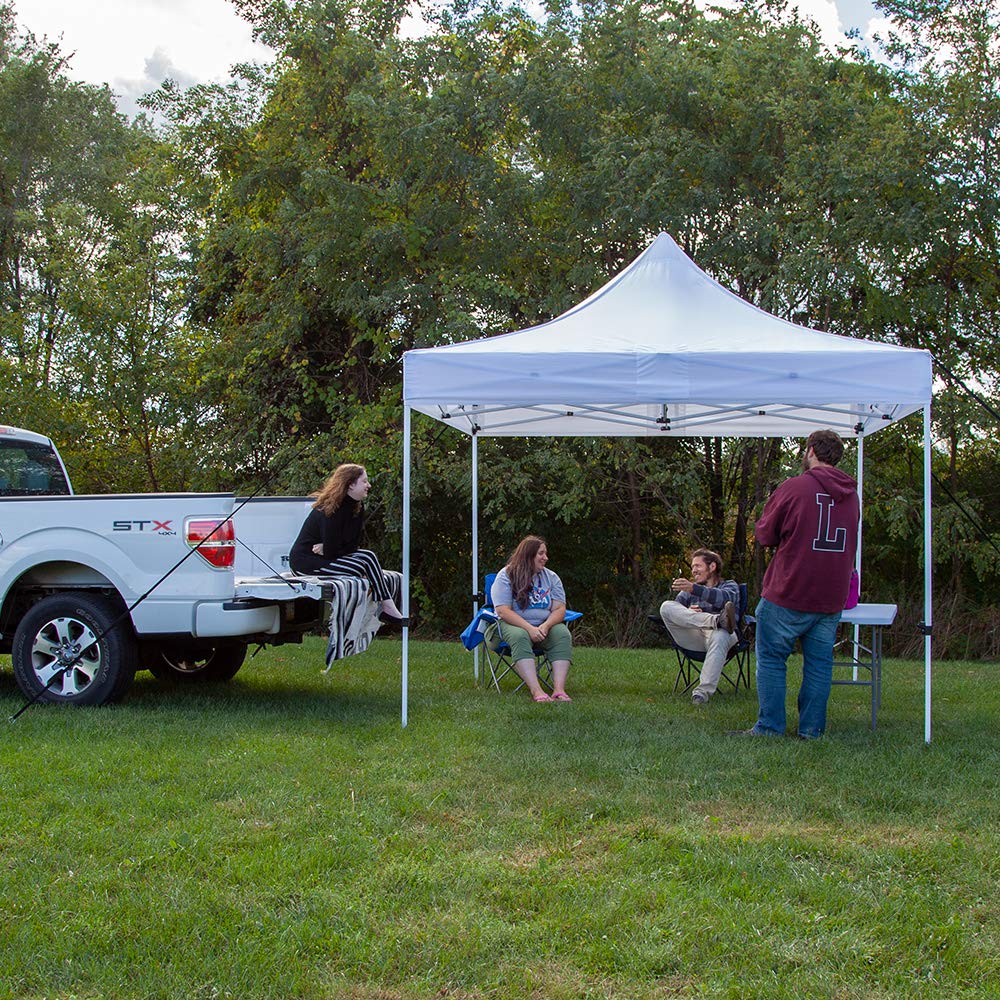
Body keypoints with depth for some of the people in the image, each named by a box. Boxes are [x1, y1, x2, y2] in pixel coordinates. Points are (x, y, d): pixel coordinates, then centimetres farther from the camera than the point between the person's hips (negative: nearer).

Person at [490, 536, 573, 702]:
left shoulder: (551, 577, 9)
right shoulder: (506, 576, -3)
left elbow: (559, 609, 1)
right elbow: (503, 611, -13)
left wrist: (545, 626, -21)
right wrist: (530, 628, -25)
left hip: (544, 626, 4)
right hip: (513, 624, -3)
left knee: (563, 634, -27)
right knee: (520, 637, -37)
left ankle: (559, 689, -40)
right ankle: (536, 691, -48)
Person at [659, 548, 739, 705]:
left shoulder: (729, 585, 18)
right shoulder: (689, 588, 31)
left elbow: (726, 598, -9)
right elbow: (674, 608, 13)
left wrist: (694, 589, -26)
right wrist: (688, 612, -12)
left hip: (717, 634, -3)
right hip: (692, 637, 3)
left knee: (719, 636, -40)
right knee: (666, 606, -21)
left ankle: (704, 690, -47)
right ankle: (718, 619, -38)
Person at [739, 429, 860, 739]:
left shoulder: (793, 488, -10)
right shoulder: (851, 494, 7)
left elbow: (764, 534, -3)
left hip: (787, 595, -5)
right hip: (831, 598, 5)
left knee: (771, 659, 6)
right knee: (819, 663, 10)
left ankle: (770, 726, 6)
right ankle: (812, 728, 12)